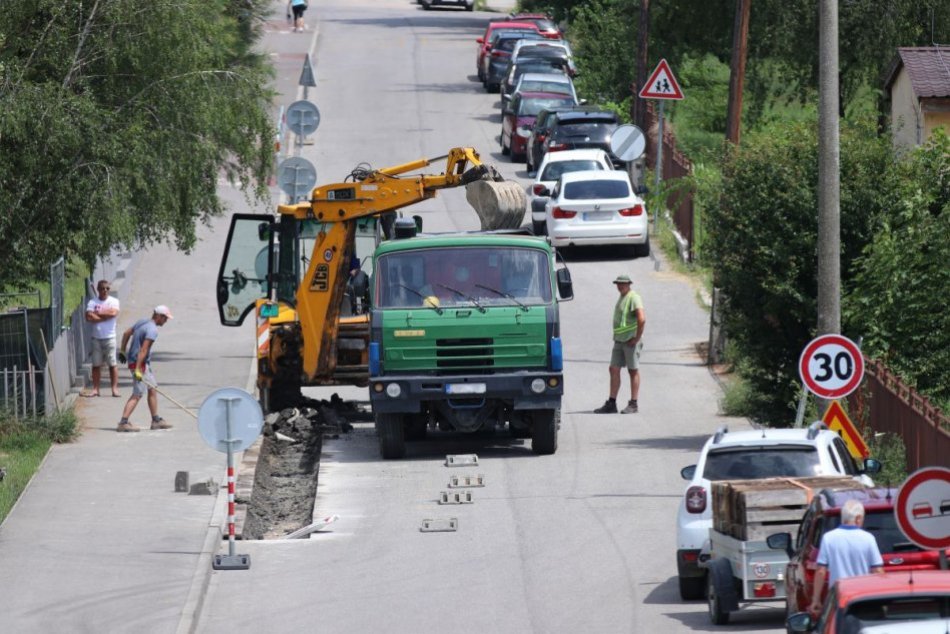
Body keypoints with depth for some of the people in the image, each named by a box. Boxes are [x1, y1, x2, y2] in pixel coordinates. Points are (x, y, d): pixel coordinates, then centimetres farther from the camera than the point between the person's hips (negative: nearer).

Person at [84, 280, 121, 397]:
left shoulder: (113, 301, 3)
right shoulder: (92, 302, 4)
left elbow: (114, 313, -16)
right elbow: (89, 317, -9)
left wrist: (98, 313, -8)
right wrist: (105, 316, -11)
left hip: (109, 337, -1)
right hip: (96, 338, 1)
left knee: (112, 364, -3)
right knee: (96, 364, 3)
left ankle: (115, 388, -1)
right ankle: (95, 389, 7)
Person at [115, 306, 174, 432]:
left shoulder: (142, 322, 10)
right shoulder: (152, 329, -19)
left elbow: (126, 333, 20)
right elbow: (143, 349, -25)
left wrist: (122, 350, 28)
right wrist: (138, 369, -28)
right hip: (140, 364, -10)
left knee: (152, 389, 18)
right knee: (137, 394, -10)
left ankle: (156, 420, 25)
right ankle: (123, 423, -15)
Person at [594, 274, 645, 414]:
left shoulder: (634, 298, -12)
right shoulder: (621, 298, 16)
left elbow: (642, 319, -23)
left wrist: (637, 338, -19)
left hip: (631, 341, -9)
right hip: (619, 340, 9)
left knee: (633, 371, -2)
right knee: (614, 370, 4)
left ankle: (633, 404, 3)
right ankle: (611, 404, 6)